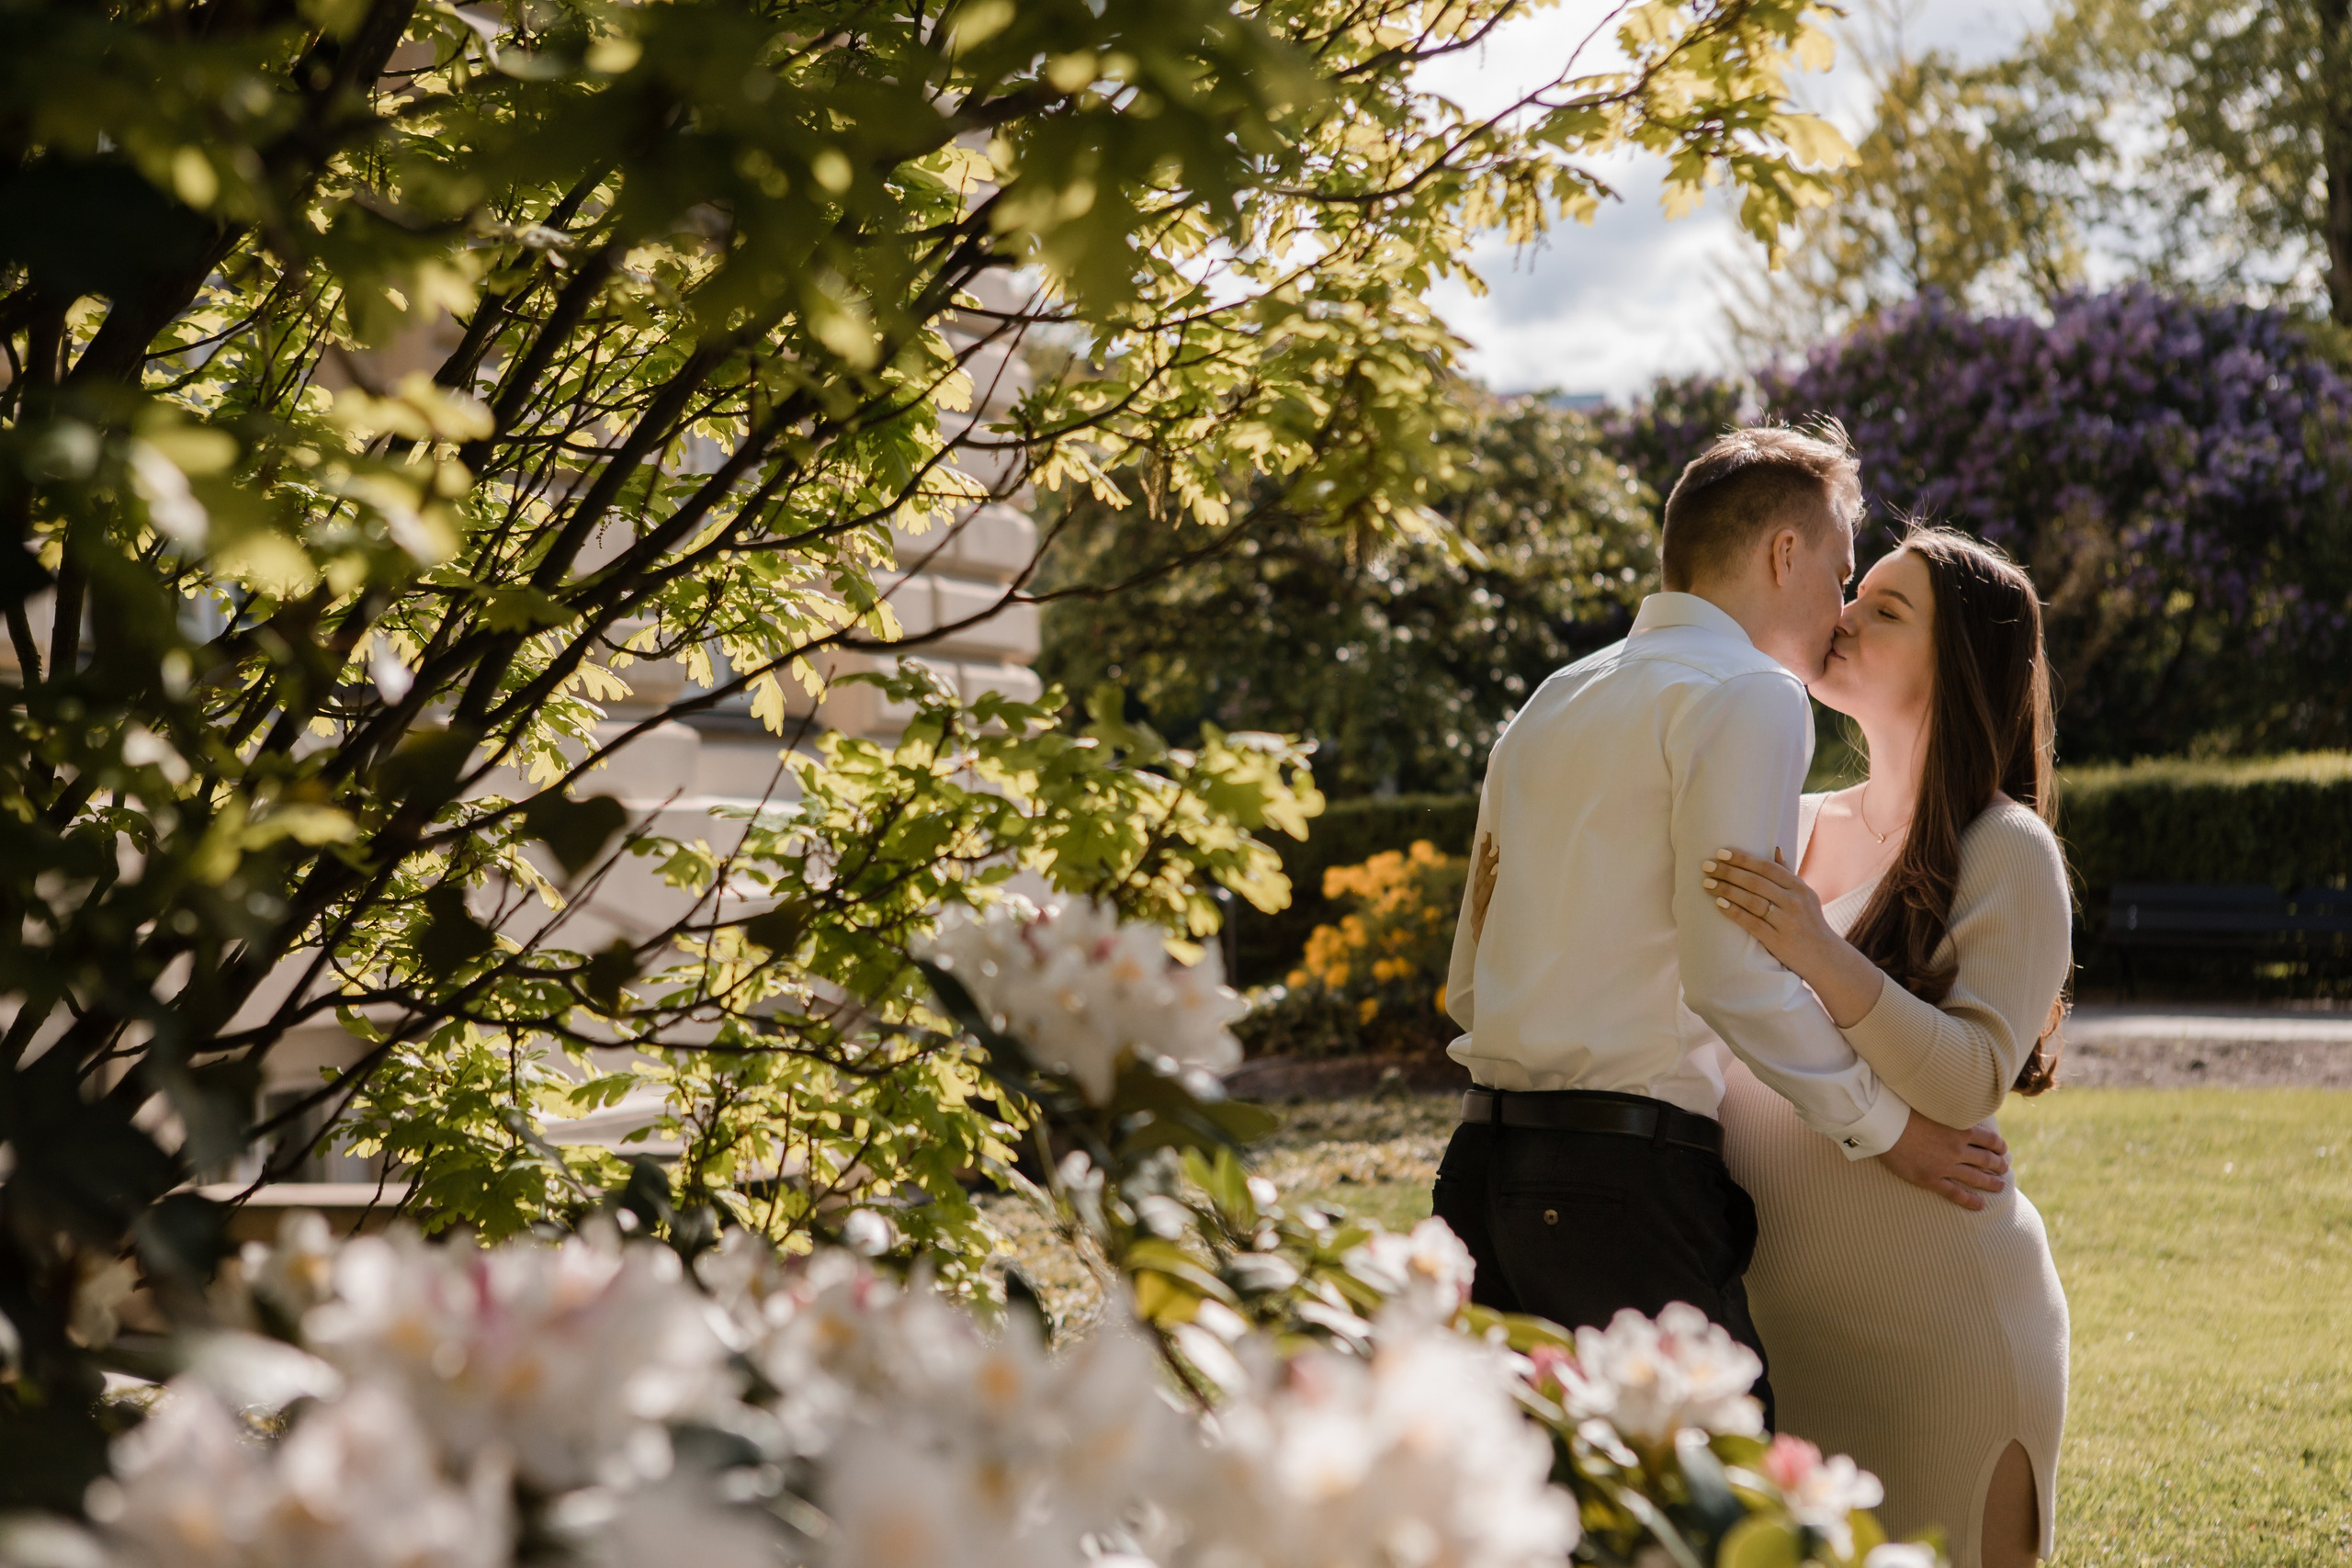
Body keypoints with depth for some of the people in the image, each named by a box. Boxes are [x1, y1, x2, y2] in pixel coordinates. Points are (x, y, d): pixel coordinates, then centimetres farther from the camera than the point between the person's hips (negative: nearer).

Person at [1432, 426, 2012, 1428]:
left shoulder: (1550, 706, 21)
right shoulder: (1751, 695, -4)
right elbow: (1734, 974, -15)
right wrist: (1882, 1126, -4)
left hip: (1486, 1161, 9)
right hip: (1626, 1182, -9)